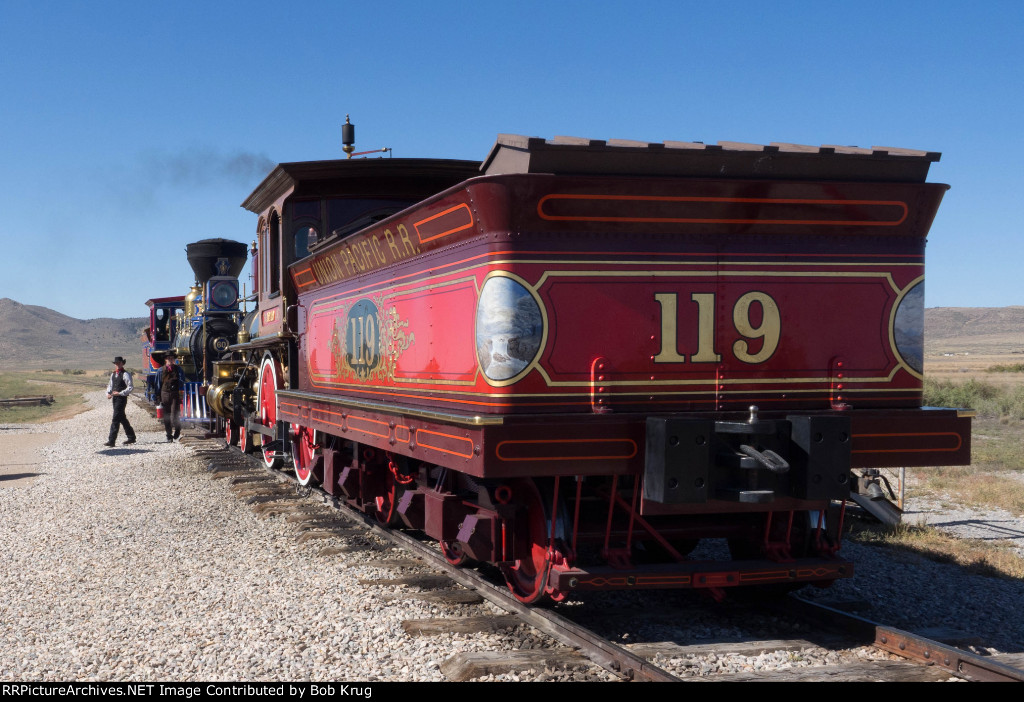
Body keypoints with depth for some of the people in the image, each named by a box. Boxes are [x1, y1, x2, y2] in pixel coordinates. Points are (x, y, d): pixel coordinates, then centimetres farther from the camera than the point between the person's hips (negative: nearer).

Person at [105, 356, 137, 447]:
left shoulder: (125, 374, -10)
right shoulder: (113, 374, 15)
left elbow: (130, 387, -13)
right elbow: (110, 385, 21)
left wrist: (120, 393, -19)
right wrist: (108, 393, 1)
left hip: (122, 398, -8)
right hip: (115, 398, 8)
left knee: (116, 419, -11)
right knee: (122, 418, 15)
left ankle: (111, 440, -13)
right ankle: (131, 437, 26)